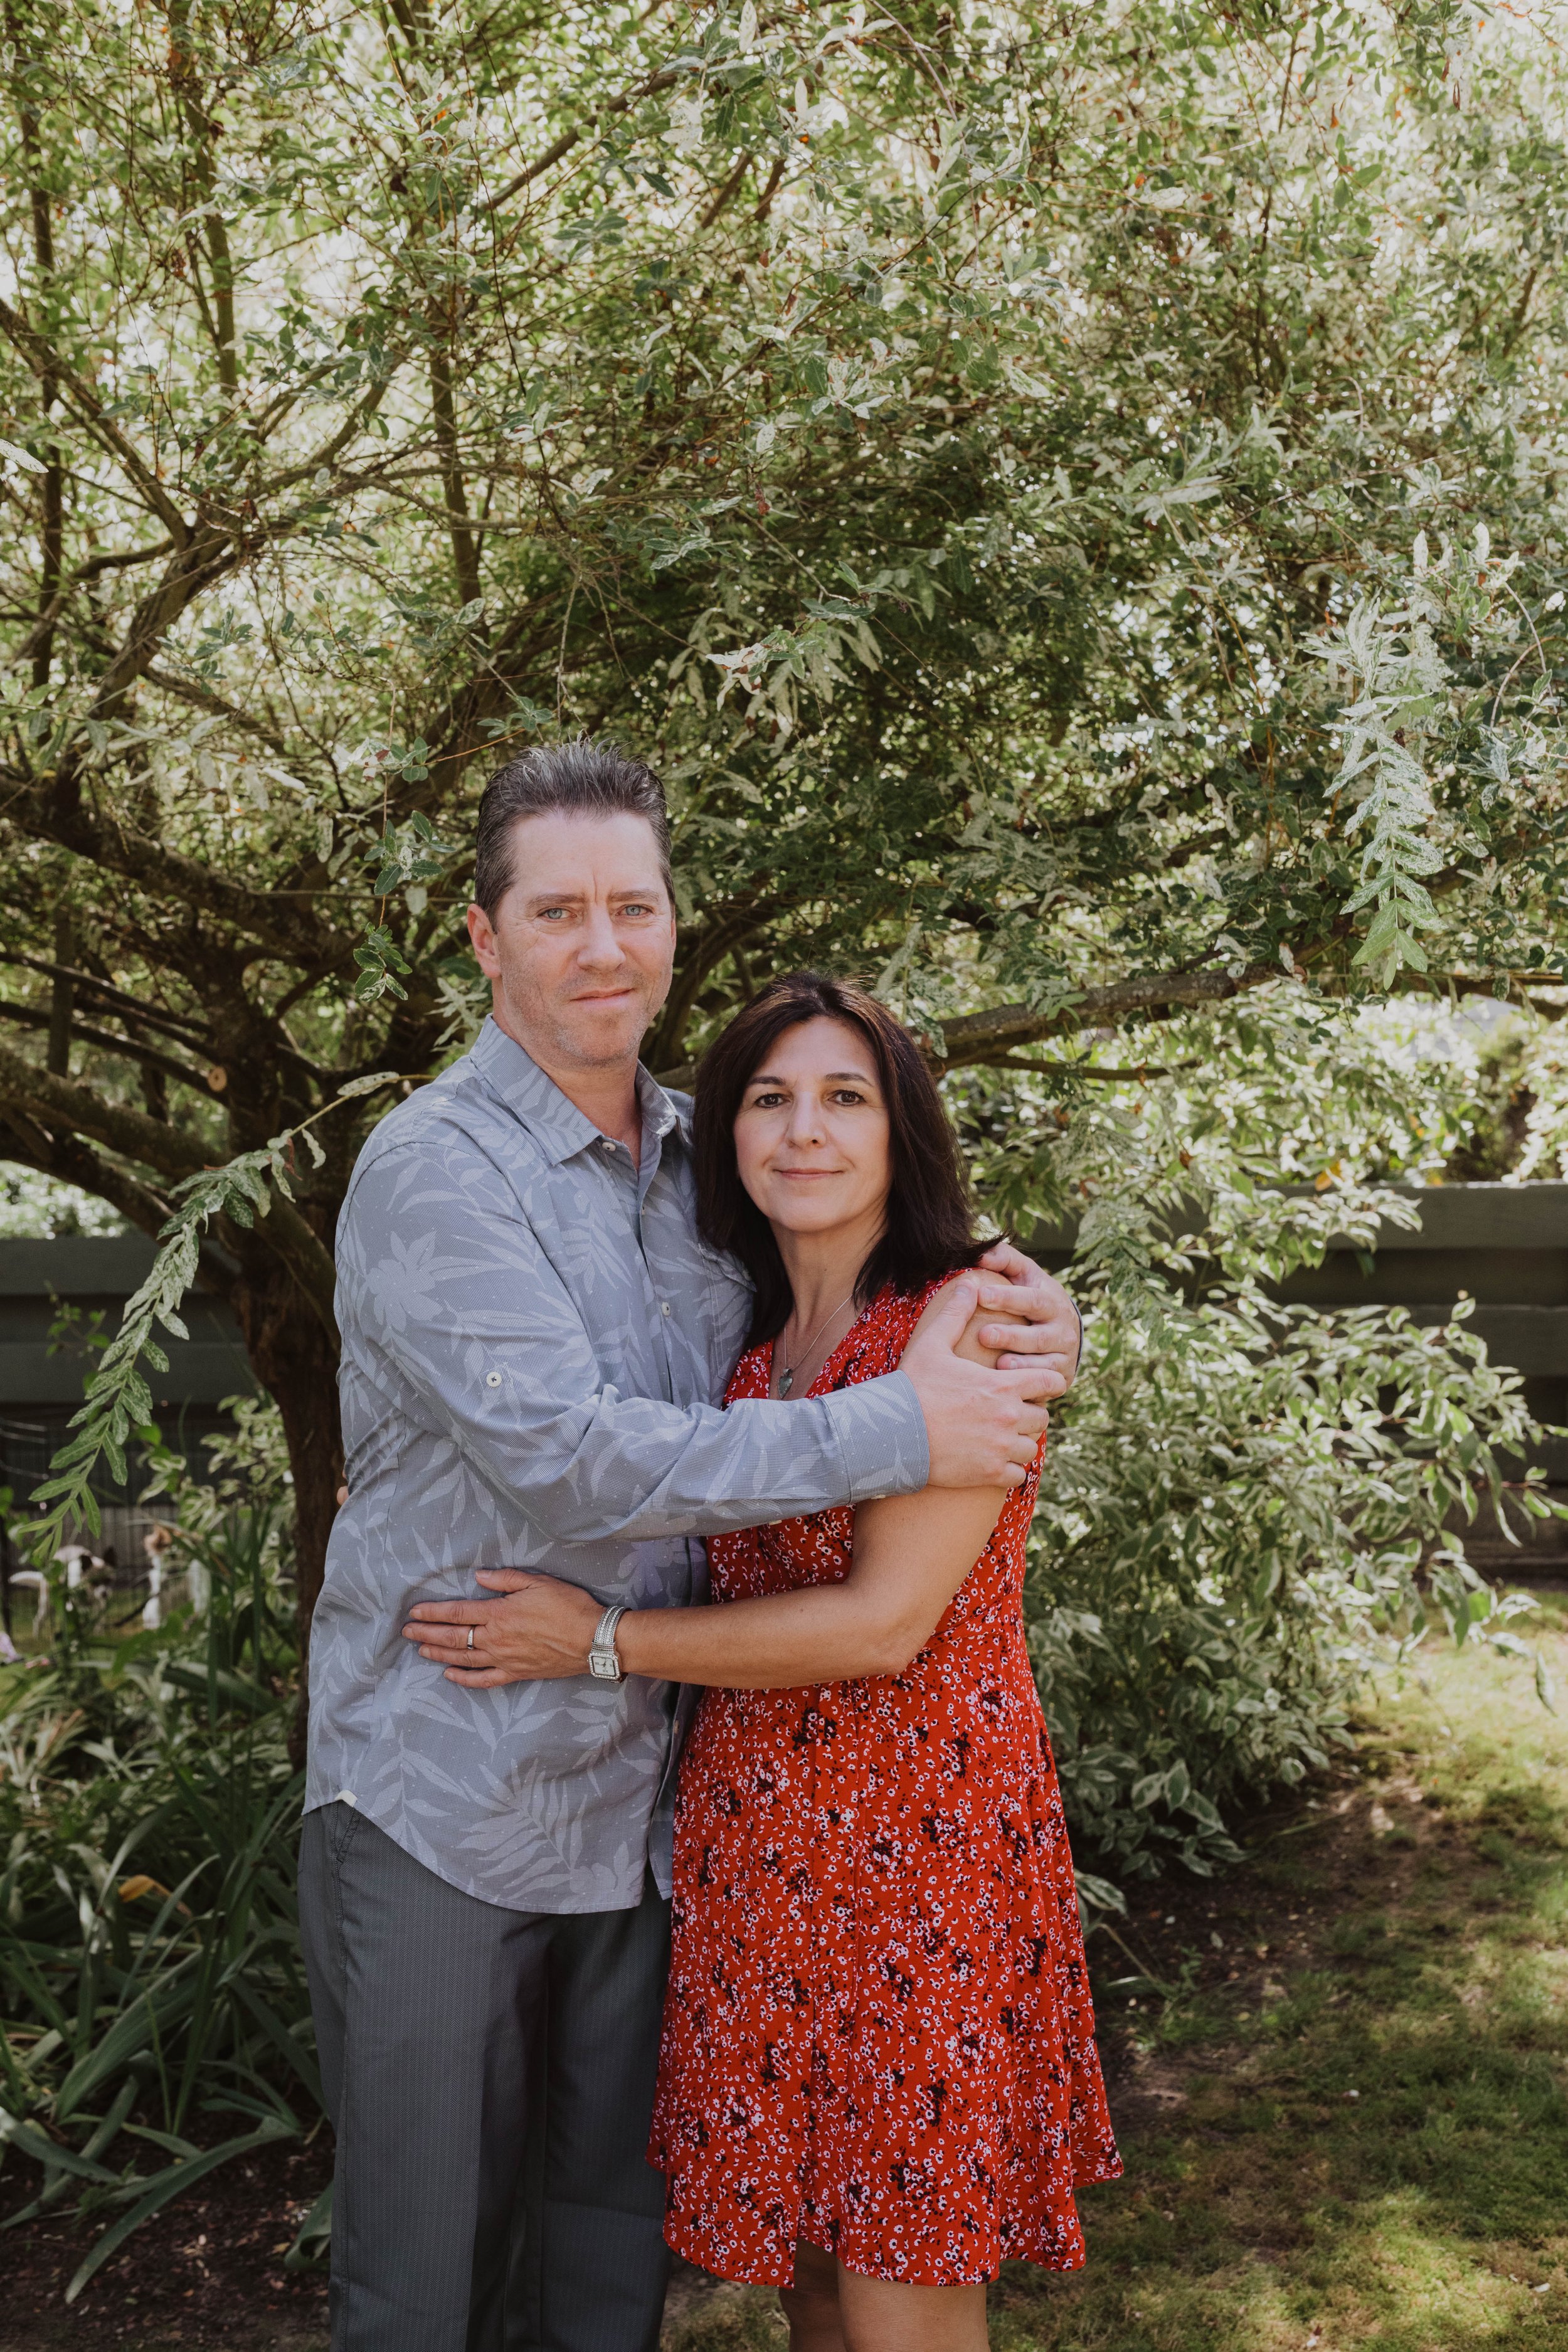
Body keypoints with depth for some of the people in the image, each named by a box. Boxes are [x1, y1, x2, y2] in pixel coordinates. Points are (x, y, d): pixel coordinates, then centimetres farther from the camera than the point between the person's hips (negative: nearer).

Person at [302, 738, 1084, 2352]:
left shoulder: (703, 1155, 7)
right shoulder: (433, 1168, -15)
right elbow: (568, 1459, -25)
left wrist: (1025, 1321, -5)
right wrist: (900, 1432, -24)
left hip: (640, 1796, 6)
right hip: (442, 1807, -6)